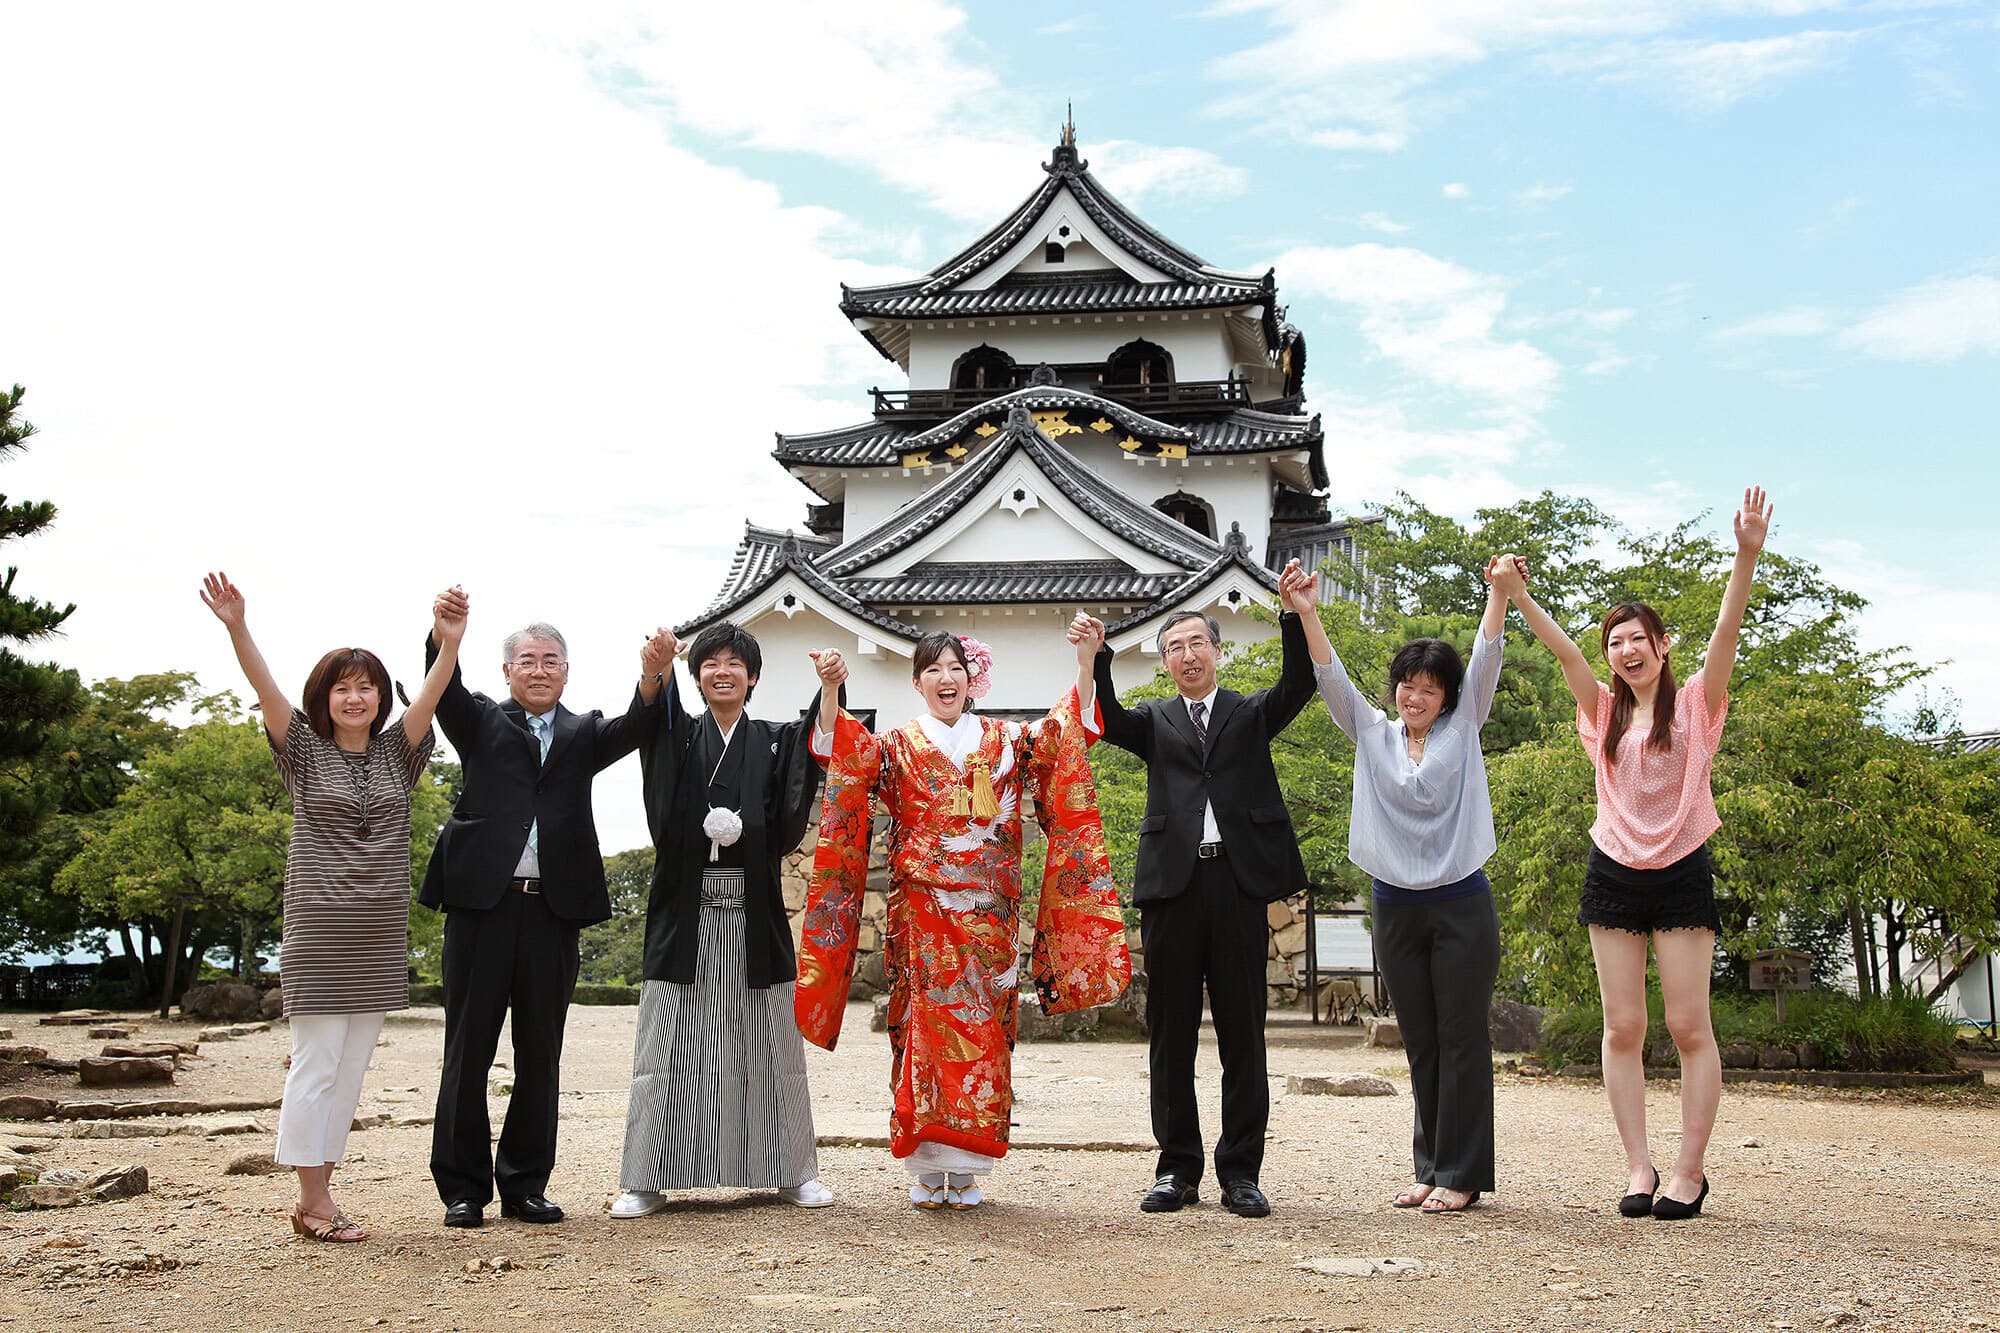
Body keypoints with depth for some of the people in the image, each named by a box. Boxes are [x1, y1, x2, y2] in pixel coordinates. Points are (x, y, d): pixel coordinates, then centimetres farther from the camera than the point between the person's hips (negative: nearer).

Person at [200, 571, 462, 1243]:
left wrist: (450, 642, -26)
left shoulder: (397, 752, 9)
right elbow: (267, 690, -12)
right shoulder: (305, 752, 3)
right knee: (317, 1059, -5)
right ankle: (312, 1200, 2)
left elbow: (430, 696, -8)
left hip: (381, 930, 4)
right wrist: (237, 629, -29)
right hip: (319, 925, -4)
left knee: (352, 1063, 6)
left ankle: (318, 1192, 13)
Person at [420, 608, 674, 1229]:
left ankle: (525, 1185, 17)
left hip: (553, 909, 2)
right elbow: (444, 691, -8)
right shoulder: (481, 723, 11)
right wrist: (444, 635, -28)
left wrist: (654, 676, -24)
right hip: (482, 903, -2)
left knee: (540, 1054, 7)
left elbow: (634, 729, -3)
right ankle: (463, 1188, 12)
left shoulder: (584, 734, 16)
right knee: (468, 1049, 3)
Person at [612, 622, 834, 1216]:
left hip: (754, 915, 0)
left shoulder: (774, 742, 12)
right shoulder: (678, 737, 10)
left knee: (769, 1044, 5)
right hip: (686, 912, 0)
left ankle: (793, 1172, 15)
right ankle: (648, 1180, 8)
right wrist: (658, 669, -34)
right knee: (670, 1047, 1)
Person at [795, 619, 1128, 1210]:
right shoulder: (898, 747, 7)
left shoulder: (1005, 740, 11)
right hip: (921, 911, -1)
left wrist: (1086, 660, -17)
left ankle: (966, 1168, 8)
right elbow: (847, 748, -12)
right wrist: (830, 692, -31)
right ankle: (927, 1169, 2)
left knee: (982, 1027, 1)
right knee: (925, 1023, -5)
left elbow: (1064, 732, -2)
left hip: (988, 912, 1)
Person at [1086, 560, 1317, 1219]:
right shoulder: (1155, 721, 15)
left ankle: (1240, 1170, 11)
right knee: (1170, 1033, 5)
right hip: (1172, 882, 1)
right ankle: (1178, 1167, 14)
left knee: (1243, 1031, 3)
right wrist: (1097, 657, -17)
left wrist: (1295, 614, -16)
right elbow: (1106, 720, -3)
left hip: (1240, 879, -1)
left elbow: (1298, 684, -2)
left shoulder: (1252, 714, 14)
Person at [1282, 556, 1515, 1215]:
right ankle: (1431, 1168, 18)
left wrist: (1500, 593, -19)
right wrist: (1305, 615, -16)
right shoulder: (1373, 735, 9)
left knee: (1461, 1041, -1)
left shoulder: (1462, 730, 5)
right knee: (1420, 1045, 10)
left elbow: (1484, 662, -6)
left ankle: (1460, 1173, 6)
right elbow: (1332, 678, -2)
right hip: (1395, 909, 3)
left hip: (1462, 906, -3)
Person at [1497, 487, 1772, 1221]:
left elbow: (1727, 630, -13)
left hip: (1681, 873, -3)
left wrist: (1747, 554, -27)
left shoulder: (1695, 703, 1)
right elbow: (1562, 650, -6)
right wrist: (1516, 595, -20)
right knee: (1622, 1027, 1)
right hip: (1614, 873, 3)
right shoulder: (1605, 710, 8)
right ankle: (1638, 1167, 6)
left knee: (1689, 1026, -3)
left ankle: (1690, 1170, 4)